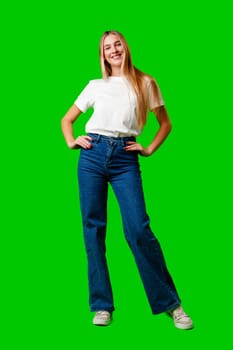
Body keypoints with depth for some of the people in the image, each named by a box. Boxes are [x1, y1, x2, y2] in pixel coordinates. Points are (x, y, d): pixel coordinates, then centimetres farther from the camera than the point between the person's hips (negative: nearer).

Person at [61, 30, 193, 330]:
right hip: (93, 155, 3)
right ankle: (102, 305, 9)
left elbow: (165, 123, 16)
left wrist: (149, 149, 4)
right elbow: (67, 118, 23)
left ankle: (170, 302, -1)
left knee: (138, 229, -13)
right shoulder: (95, 85, 14)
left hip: (126, 159, -2)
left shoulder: (145, 83, 10)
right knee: (93, 229, 0)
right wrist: (71, 143, 6)